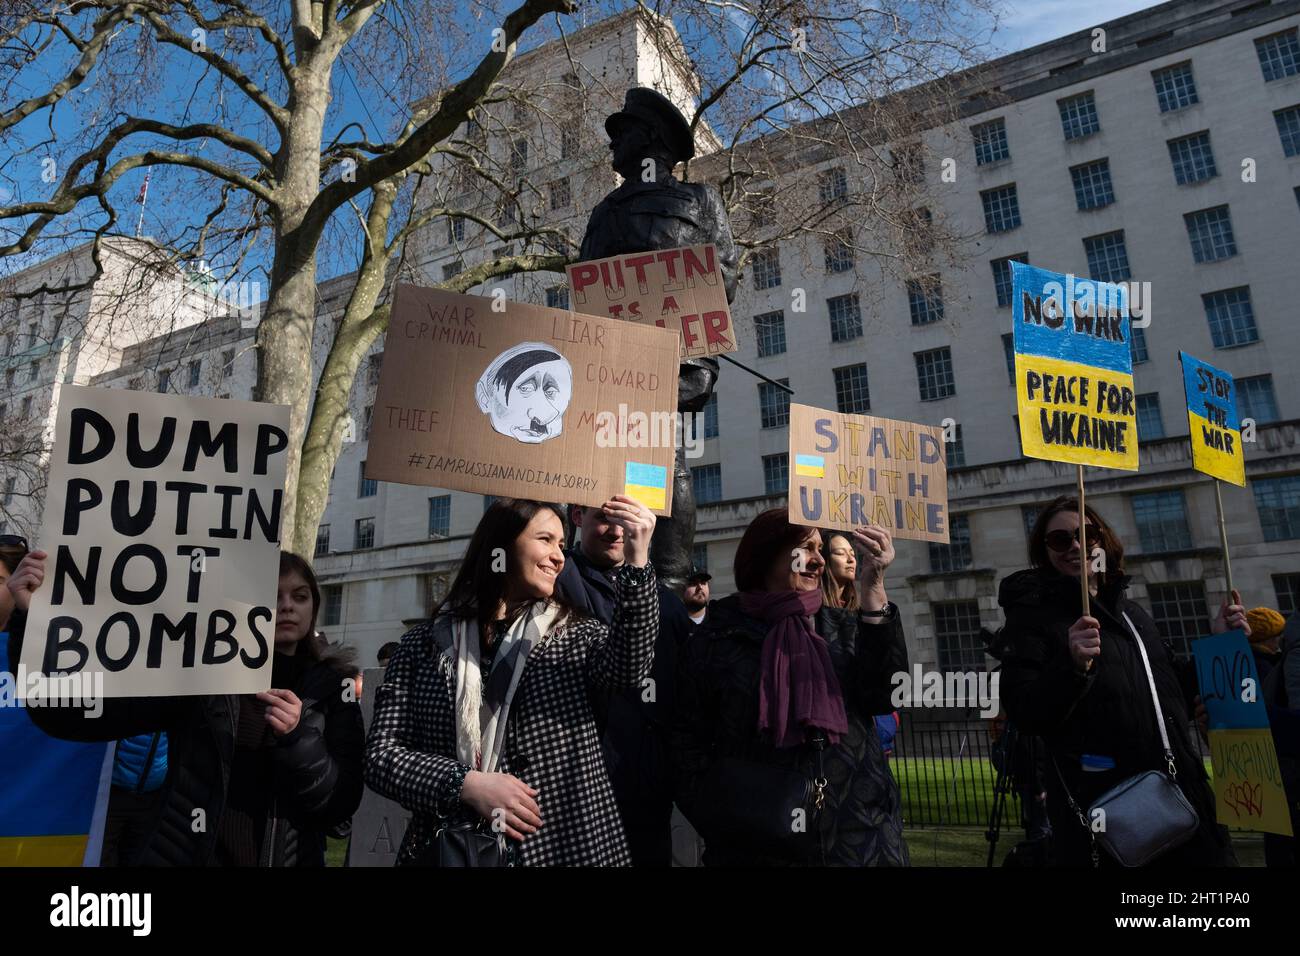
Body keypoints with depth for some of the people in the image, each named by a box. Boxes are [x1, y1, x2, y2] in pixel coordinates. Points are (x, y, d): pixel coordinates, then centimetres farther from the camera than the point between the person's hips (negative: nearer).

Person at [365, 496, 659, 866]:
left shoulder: (576, 634, 1)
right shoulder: (424, 643, 0)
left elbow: (627, 666, -20)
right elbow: (380, 754, -3)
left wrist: (637, 561, -34)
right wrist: (467, 784, -18)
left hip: (562, 845, 1)